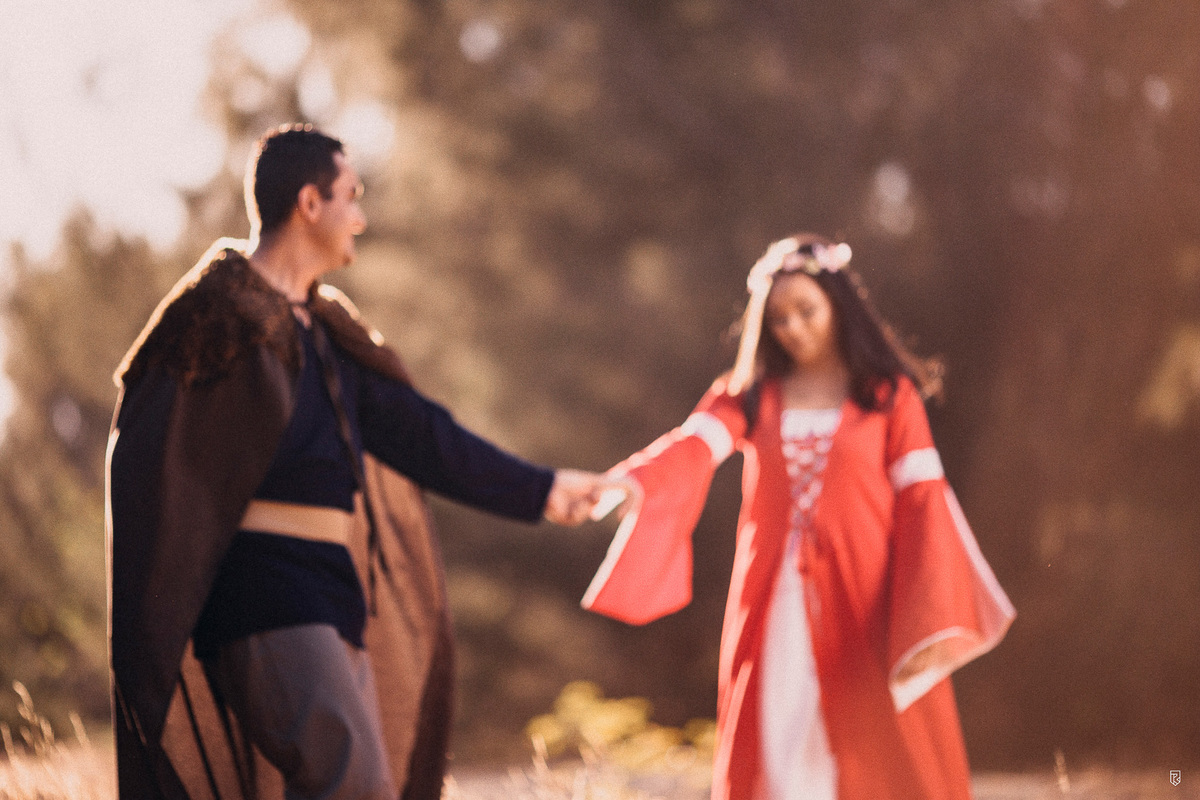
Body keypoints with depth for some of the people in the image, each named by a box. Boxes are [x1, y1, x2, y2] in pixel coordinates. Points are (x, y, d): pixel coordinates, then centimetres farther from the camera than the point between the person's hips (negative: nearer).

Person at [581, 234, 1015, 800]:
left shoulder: (890, 397, 4)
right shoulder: (748, 396, 9)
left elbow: (921, 504, -3)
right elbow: (689, 450, -10)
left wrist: (933, 621, -16)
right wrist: (627, 484, -33)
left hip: (861, 612, -2)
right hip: (775, 617, 2)